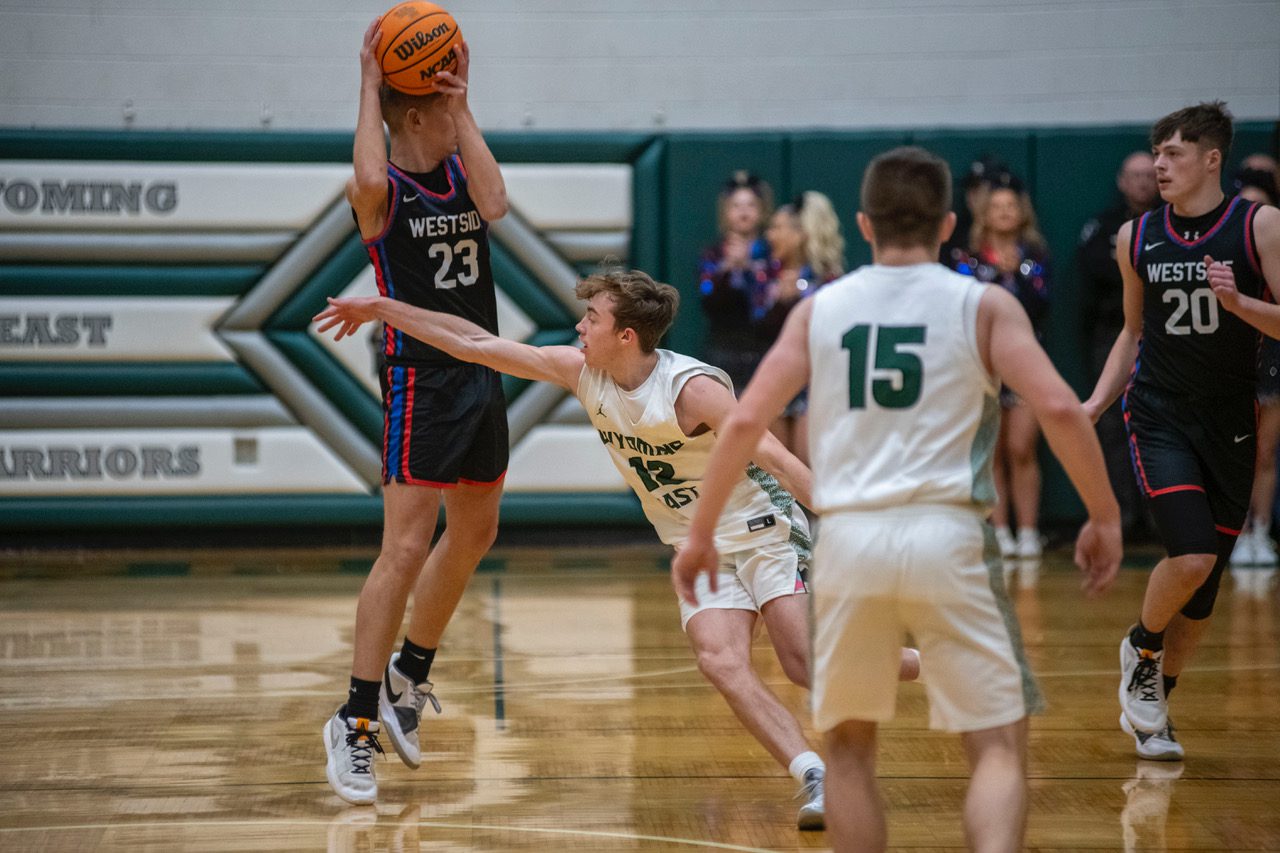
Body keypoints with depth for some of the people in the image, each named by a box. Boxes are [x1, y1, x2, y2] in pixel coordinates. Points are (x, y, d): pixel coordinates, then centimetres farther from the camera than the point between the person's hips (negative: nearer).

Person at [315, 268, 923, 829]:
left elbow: (777, 459, -26)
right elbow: (478, 347, 4)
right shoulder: (581, 371, -1)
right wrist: (381, 309, 6)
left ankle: (937, 667, 4)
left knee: (804, 661, -20)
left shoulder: (692, 388, -21)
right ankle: (813, 776, -27)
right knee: (720, 662, -21)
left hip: (763, 532, -5)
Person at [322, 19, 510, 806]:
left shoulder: (459, 170, 8)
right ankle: (356, 724, -10)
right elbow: (371, 181, -35)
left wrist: (465, 106, -11)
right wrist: (370, 87, -24)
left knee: (474, 537, 18)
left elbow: (494, 205, -13)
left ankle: (409, 675, 36)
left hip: (481, 376, 8)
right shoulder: (383, 192, -10)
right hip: (420, 380, -8)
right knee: (407, 548, -14)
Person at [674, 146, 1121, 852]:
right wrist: (1104, 517, 3)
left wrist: (700, 534, 14)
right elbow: (1059, 409, -7)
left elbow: (745, 422, 5)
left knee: (849, 747, 20)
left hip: (848, 538, 2)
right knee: (999, 747, 2)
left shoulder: (818, 309, 11)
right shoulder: (984, 305, 5)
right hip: (946, 535, -2)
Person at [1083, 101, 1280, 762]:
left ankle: (1150, 705, 28)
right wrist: (1097, 401, 5)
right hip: (1159, 417, 0)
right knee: (1190, 556, -21)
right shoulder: (1136, 237, 4)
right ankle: (1141, 649, 9)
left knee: (1203, 588, 7)